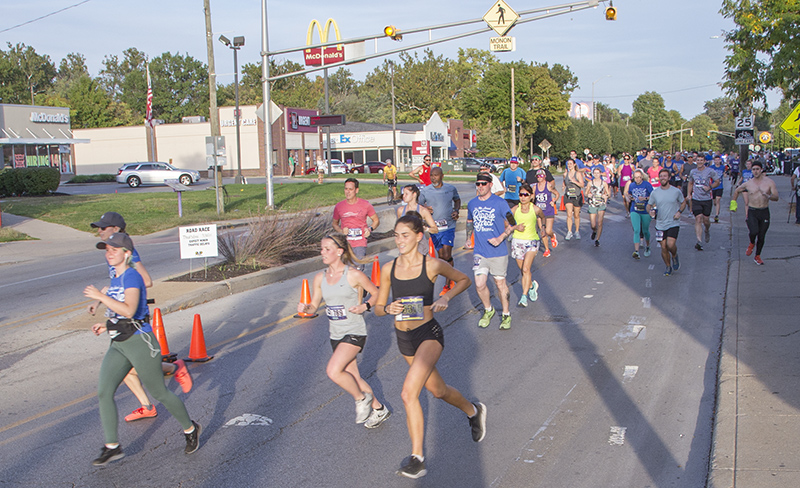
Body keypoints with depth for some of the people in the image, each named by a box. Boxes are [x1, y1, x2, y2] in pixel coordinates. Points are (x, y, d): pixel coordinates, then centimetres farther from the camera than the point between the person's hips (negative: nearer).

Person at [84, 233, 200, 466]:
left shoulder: (132, 276, -14)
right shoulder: (115, 280, 13)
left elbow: (129, 310, -27)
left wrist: (101, 296, -22)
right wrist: (107, 325, 14)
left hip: (140, 342, -8)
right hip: (118, 345, 8)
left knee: (159, 393, 3)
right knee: (104, 392, -5)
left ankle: (190, 429, 24)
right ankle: (112, 447, 4)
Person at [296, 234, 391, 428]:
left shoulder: (354, 275, -12)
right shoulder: (320, 278, 3)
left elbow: (376, 293, 0)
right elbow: (314, 305, 8)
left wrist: (365, 306, -17)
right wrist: (305, 308, -14)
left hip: (354, 332, -6)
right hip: (335, 334, 6)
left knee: (333, 371, -23)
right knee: (353, 378, 14)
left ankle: (361, 398, 3)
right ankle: (379, 409, 35)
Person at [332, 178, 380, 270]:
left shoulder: (365, 205, 1)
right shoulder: (339, 206, 4)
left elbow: (376, 220, 12)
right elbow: (335, 224, 17)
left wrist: (370, 229, -8)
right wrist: (341, 231, -5)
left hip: (360, 245, -1)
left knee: (359, 271, -6)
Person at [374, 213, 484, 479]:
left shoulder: (432, 265, -11)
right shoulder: (388, 269, -1)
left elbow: (464, 280, 6)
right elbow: (377, 307, 6)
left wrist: (446, 297, -11)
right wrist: (388, 309, -16)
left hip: (429, 334, -5)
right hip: (403, 338, 5)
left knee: (408, 394, -20)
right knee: (438, 390, 21)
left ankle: (417, 458, -9)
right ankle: (473, 410, 50)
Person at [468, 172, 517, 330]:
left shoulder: (500, 203, -7)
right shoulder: (472, 204, 6)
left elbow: (511, 224, -3)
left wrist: (501, 238, -17)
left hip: (498, 251, -3)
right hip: (480, 252, 3)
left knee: (500, 283, 8)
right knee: (479, 284, -6)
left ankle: (506, 315, 26)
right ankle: (488, 310, 20)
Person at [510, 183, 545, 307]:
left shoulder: (535, 209, -5)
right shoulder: (515, 210, -4)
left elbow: (542, 217, 19)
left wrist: (542, 227, 10)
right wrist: (516, 227, -11)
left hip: (532, 242, -2)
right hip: (517, 241, 3)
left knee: (526, 269, -18)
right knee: (522, 271, 12)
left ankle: (524, 297, -17)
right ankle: (532, 285, 43)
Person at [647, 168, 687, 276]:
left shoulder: (676, 191, -2)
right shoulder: (655, 192, 1)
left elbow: (683, 202, 12)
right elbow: (649, 205, 10)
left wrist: (679, 212, -6)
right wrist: (650, 211, -13)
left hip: (673, 223, -2)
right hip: (660, 225, 2)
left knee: (670, 244, -19)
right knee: (663, 247, 4)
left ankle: (675, 256, 15)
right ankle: (669, 267, 24)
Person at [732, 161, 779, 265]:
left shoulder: (769, 182, -3)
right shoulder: (748, 184, 0)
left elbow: (776, 198, -11)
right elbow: (736, 191, 19)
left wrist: (768, 196, -31)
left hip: (764, 212, 1)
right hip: (752, 212, -1)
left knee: (761, 236, 7)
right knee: (754, 232, -22)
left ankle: (757, 256, 27)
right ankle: (752, 243, 13)